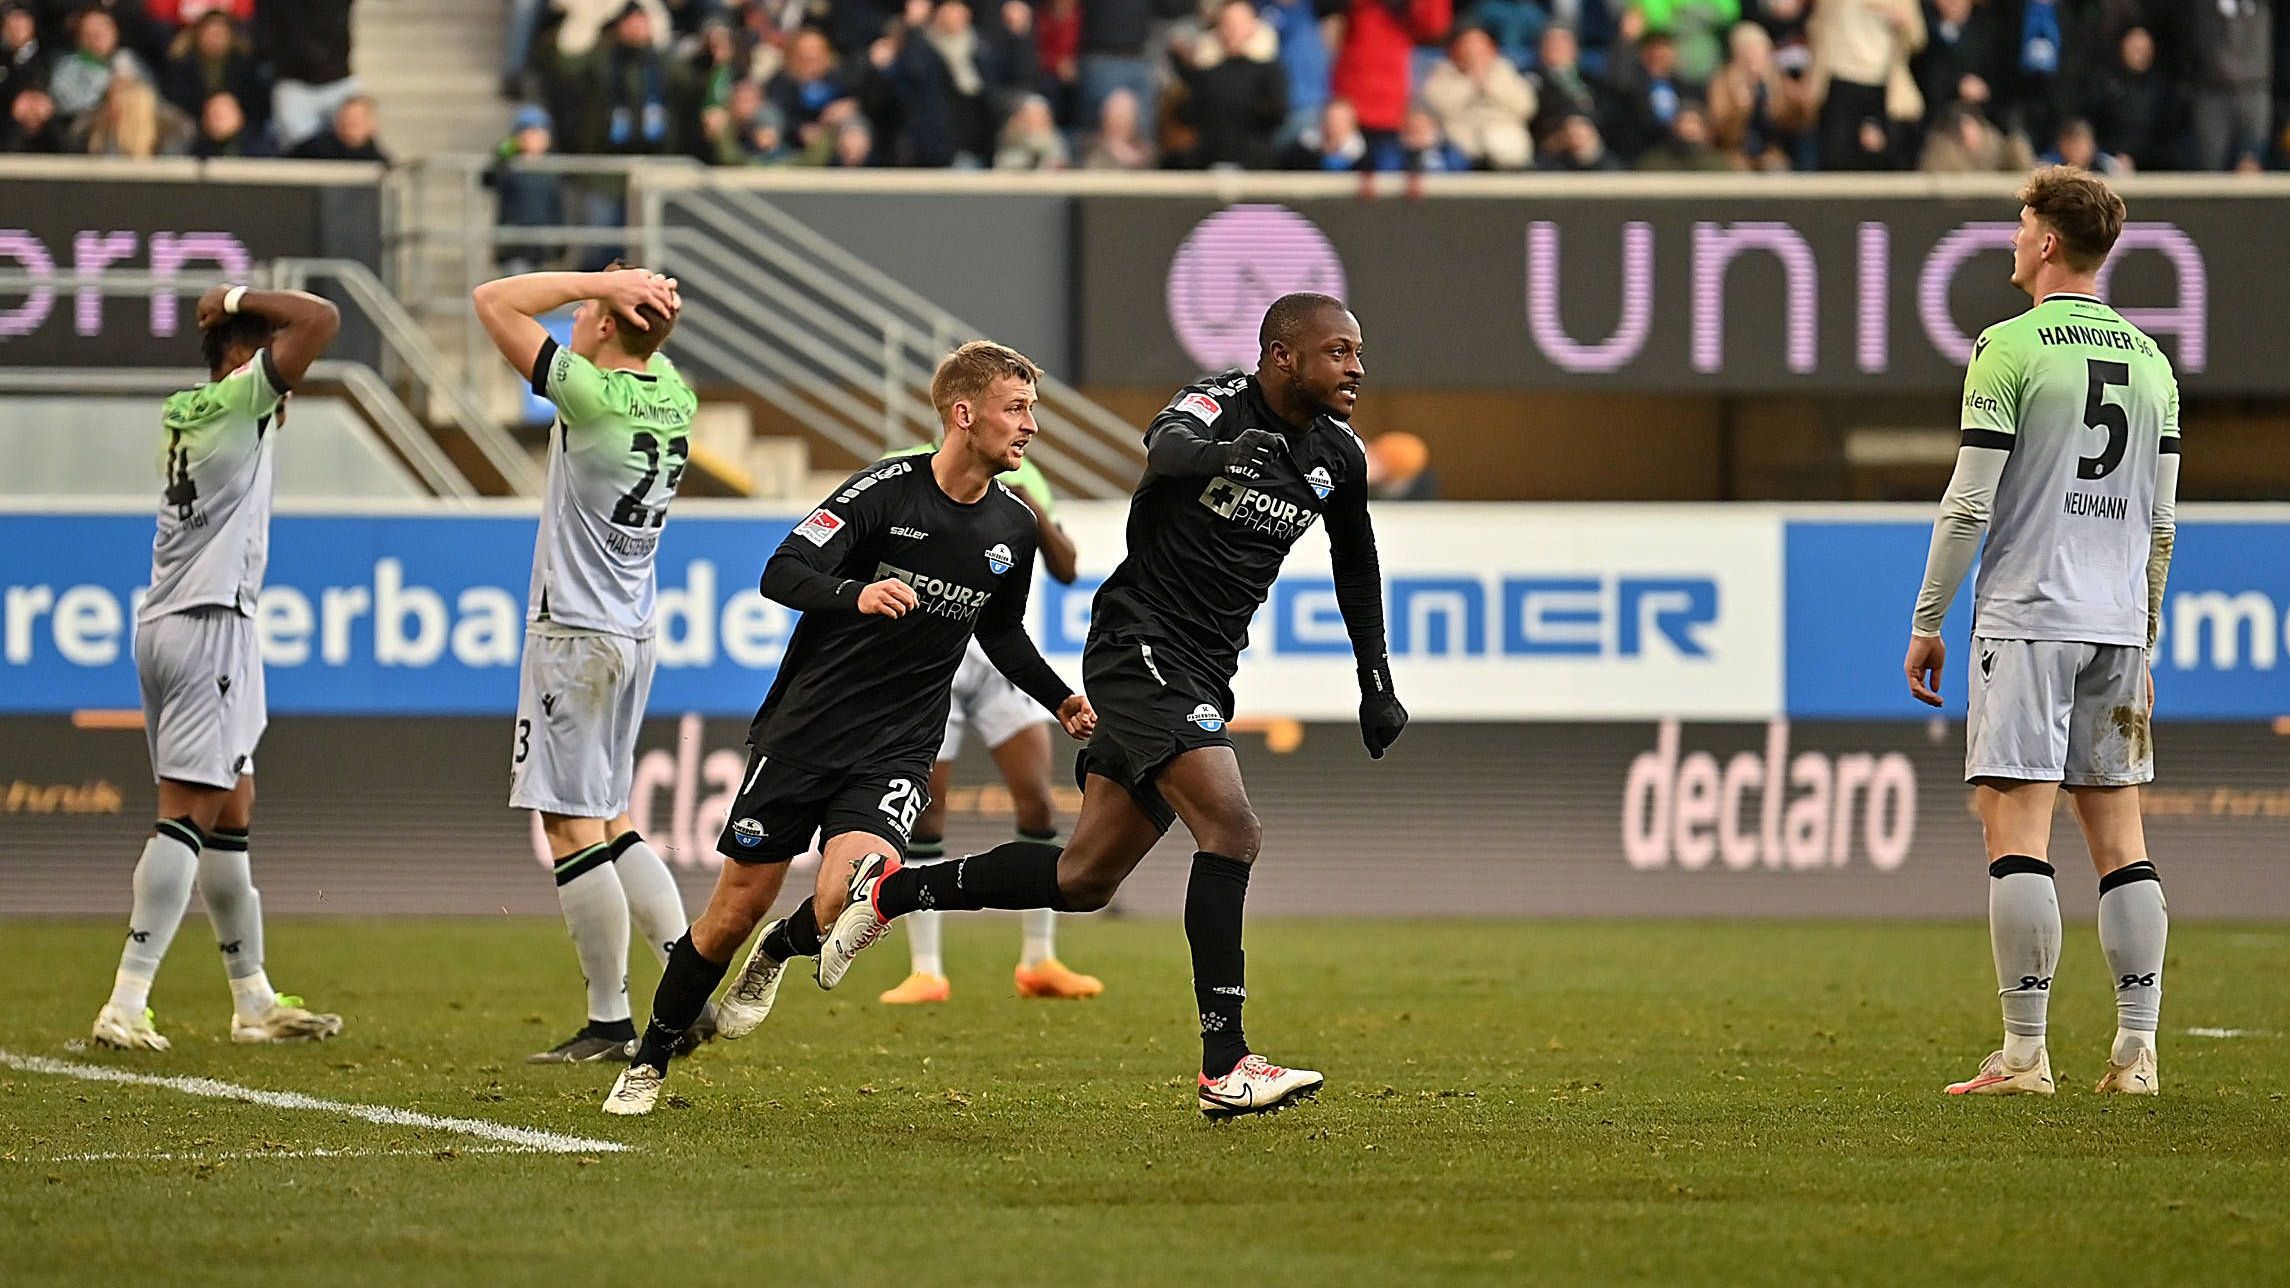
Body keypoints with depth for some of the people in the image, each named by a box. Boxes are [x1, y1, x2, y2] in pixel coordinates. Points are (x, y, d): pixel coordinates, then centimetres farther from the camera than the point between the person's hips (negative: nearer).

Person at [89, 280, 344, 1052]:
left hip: (165, 621, 10)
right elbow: (320, 320, -14)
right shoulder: (237, 402, -9)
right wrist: (240, 301, -2)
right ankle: (126, 1006, -20)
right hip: (210, 621, -10)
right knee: (189, 811, -12)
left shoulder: (183, 416, 15)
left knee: (231, 808, 14)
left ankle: (253, 1002, 20)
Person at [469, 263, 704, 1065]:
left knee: (573, 828, -4)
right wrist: (648, 299, 8)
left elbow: (493, 301, -15)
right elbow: (647, 342, 28)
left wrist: (603, 282, -15)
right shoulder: (674, 395, 4)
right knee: (609, 823, 16)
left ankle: (610, 1023, -4)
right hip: (634, 633, 8)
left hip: (576, 634, -8)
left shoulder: (594, 395, -18)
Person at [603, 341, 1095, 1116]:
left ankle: (780, 953, 13)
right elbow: (782, 573, -19)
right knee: (738, 907, 2)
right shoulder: (886, 491, -11)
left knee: (847, 899, -23)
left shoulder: (1012, 528, 5)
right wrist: (856, 594, -36)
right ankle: (650, 1062, 23)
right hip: (802, 732, -2)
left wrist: (1060, 699, 13)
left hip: (896, 753, 2)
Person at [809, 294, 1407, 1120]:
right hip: (1142, 643, -8)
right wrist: (1225, 452, -60)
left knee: (1084, 880, 9)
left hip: (1203, 674, 8)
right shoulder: (1218, 405, -13)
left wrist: (1376, 683, 27)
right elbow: (1168, 448, -37)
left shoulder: (1337, 456, 8)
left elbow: (1356, 564, 26)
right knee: (1231, 830, -23)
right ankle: (1225, 1065, -23)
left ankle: (893, 892, 27)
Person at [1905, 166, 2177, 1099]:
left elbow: (1969, 504, -9)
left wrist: (1928, 622, -1)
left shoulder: (2011, 349, -7)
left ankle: (2025, 1053, -10)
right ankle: (2136, 1050, 4)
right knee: (2119, 836, 7)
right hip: (2117, 625, 6)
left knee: (2016, 826, -6)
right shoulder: (2149, 359, 13)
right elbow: (2162, 520, 16)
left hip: (2028, 618, -6)